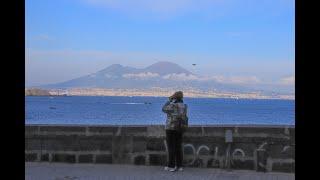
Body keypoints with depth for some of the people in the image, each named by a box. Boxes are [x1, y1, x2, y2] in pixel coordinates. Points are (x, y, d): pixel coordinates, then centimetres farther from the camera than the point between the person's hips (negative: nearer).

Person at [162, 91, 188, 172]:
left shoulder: (172, 105, -14)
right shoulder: (184, 106, 5)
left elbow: (164, 109, 3)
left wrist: (170, 100, 7)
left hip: (171, 128, -6)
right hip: (180, 128, 6)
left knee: (171, 148, 0)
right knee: (178, 147, 10)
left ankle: (171, 166, 3)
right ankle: (179, 166, 13)